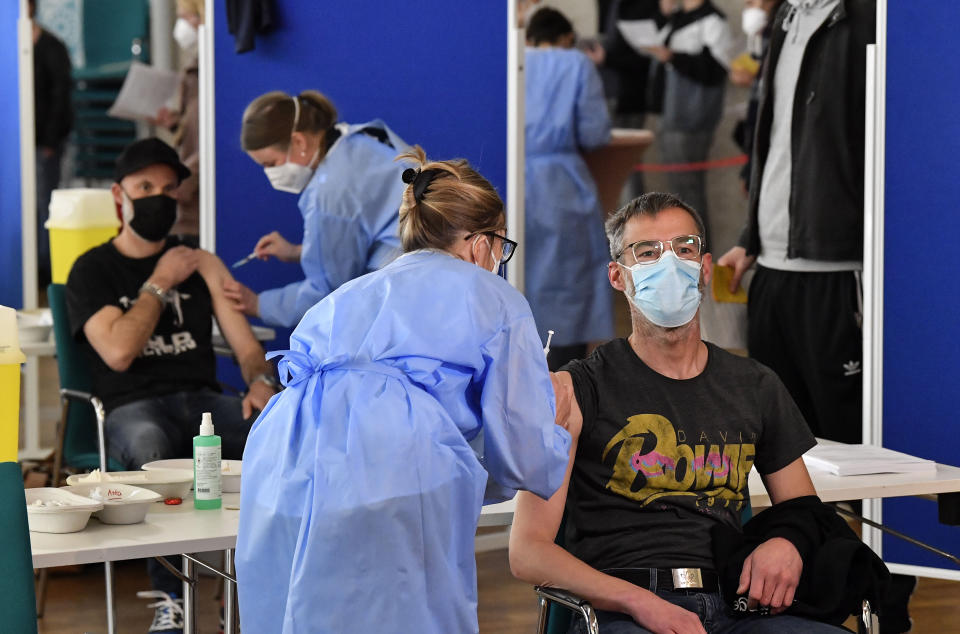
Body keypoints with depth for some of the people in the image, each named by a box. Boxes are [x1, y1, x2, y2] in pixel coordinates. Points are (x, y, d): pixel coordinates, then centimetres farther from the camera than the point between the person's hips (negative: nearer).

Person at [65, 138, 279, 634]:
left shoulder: (201, 264, 19)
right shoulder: (93, 270, 8)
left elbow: (246, 346, 13)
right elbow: (118, 351, -8)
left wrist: (261, 383, -10)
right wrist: (160, 284, 0)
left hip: (203, 399, 3)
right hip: (134, 407, -3)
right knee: (150, 449, -41)